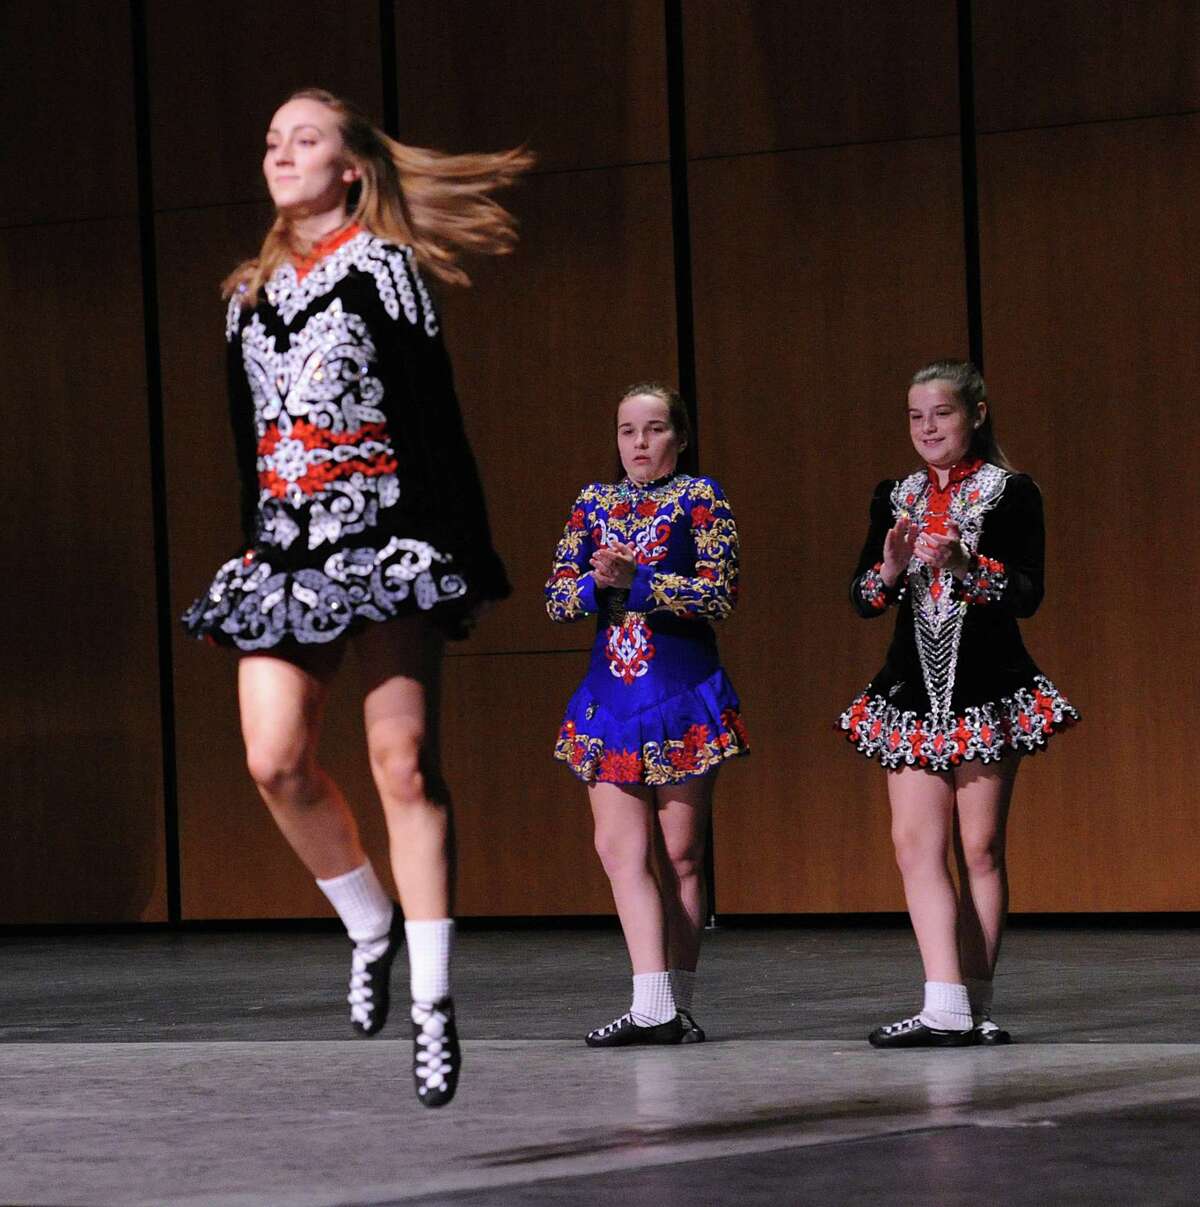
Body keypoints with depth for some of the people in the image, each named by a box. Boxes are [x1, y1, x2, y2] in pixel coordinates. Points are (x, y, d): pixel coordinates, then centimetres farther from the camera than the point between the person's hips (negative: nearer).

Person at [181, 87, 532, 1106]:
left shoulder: (383, 267, 1)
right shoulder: (249, 296, 18)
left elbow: (434, 418, -5)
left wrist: (456, 555, -10)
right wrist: (253, 546, 16)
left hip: (383, 538, -5)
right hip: (284, 546, 5)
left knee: (403, 763, -8)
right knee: (275, 760, -10)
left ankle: (434, 1001, -6)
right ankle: (372, 926, 13)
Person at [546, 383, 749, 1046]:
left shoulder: (700, 498, 0)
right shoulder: (593, 502, 12)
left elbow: (720, 593, -11)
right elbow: (557, 598, 8)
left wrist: (635, 580, -18)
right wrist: (597, 583, -13)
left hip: (683, 689, -4)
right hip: (610, 689, 4)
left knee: (679, 855, 2)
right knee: (620, 848, -6)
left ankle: (678, 1005, 9)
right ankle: (653, 1007, -9)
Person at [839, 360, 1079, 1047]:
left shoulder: (1011, 494, -1)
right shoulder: (896, 498, 12)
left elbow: (1028, 594, -8)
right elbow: (863, 599, 10)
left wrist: (964, 565, -23)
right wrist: (891, 569, -10)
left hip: (987, 692, -4)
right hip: (914, 691, 4)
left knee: (980, 849, 0)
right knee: (915, 843, -8)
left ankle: (978, 1007, 7)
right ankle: (945, 1008, -13)